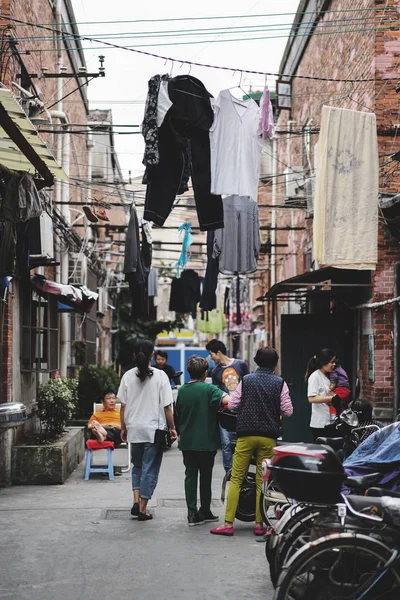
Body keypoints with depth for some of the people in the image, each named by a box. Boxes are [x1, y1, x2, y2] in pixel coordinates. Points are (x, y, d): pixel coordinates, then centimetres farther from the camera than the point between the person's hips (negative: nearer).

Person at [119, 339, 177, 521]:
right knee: (150, 469, 6)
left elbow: (123, 405, 3)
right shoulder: (160, 376, -9)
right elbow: (167, 406, -8)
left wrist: (123, 428, 13)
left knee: (137, 466, 20)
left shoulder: (128, 376, 0)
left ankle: (136, 501, 6)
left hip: (134, 429, 3)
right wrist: (172, 428, 2)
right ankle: (143, 509, 7)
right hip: (154, 429, -3)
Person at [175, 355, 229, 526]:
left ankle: (192, 513, 1)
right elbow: (227, 400, -27)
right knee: (205, 476, 10)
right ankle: (205, 511, 18)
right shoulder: (208, 389, -12)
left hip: (186, 440, 4)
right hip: (206, 441, -3)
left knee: (190, 475, 7)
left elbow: (178, 413, 12)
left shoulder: (182, 390, 4)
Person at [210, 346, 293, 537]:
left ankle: (228, 523, 0)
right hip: (268, 437, 0)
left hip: (246, 435, 0)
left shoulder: (246, 380, 1)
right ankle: (259, 523, 9)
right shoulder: (280, 383, -1)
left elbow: (232, 405, 1)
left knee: (236, 479, 3)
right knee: (262, 481, 8)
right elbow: (288, 411, -2)